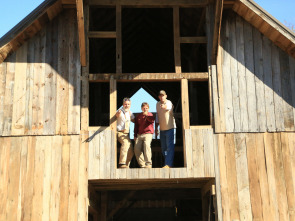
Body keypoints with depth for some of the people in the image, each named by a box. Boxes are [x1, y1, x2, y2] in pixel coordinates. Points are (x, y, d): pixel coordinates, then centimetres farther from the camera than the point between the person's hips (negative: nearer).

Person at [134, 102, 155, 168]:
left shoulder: (150, 114, 6)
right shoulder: (138, 116, 17)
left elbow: (152, 120, -17)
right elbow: (136, 126, 22)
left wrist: (146, 115, -28)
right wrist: (135, 135, 17)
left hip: (148, 134, -5)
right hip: (139, 135, 5)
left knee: (146, 145, -29)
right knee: (137, 148, -9)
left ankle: (148, 163, -30)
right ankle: (142, 164, 1)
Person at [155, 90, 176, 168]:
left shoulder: (169, 102, -9)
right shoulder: (158, 104, 9)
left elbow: (169, 108, -34)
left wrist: (165, 107, -57)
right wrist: (156, 128, 17)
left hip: (170, 128, -6)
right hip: (162, 129, 7)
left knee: (170, 146, -12)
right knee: (163, 148, 9)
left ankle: (168, 164, -14)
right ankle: (168, 163, 17)